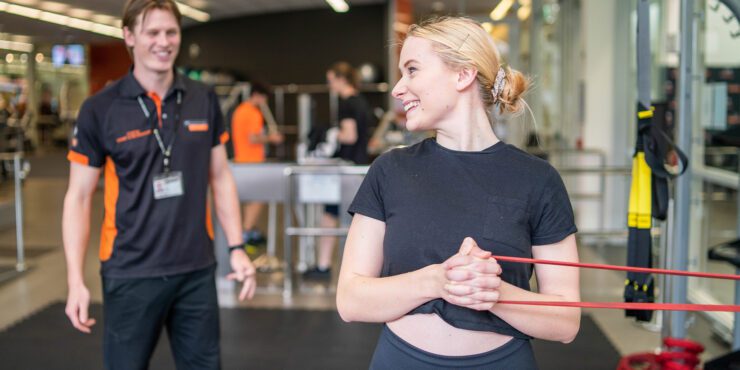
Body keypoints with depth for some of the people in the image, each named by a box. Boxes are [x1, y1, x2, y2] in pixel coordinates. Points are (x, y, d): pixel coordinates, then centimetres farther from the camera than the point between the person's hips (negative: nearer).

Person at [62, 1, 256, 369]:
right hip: (131, 272, -2)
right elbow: (78, 197, -4)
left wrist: (237, 248, 2)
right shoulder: (100, 109, -6)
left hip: (197, 269, 3)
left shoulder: (204, 100, 3)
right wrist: (75, 280, -10)